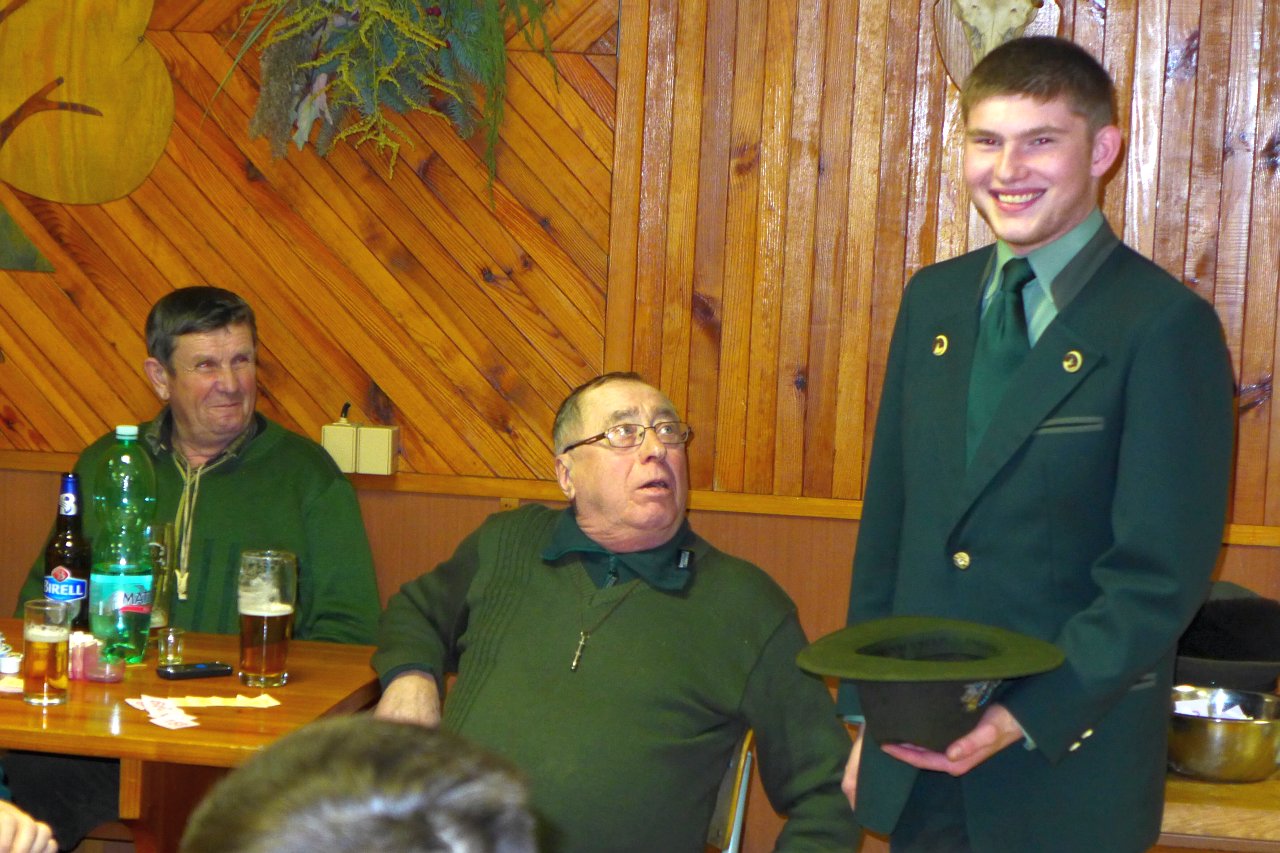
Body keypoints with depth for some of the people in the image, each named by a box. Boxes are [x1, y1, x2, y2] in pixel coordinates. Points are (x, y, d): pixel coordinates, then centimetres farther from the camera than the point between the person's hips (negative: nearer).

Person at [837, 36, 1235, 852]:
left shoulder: (1165, 324, -11)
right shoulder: (933, 300, 7)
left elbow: (1160, 577, -13)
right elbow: (887, 518, 10)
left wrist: (1025, 720, -18)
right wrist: (866, 710, 8)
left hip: (1067, 763, -5)